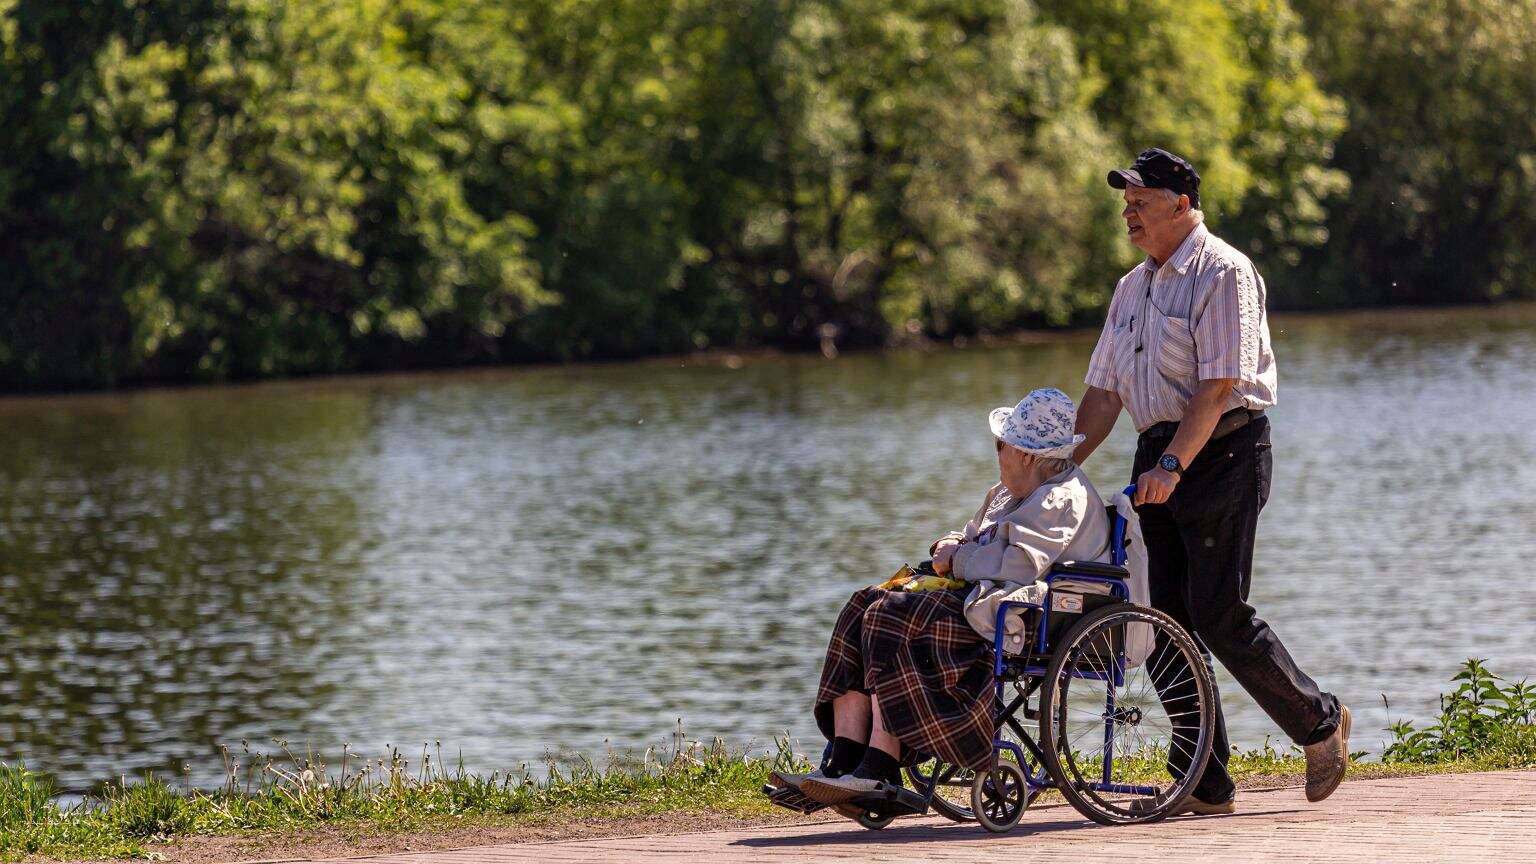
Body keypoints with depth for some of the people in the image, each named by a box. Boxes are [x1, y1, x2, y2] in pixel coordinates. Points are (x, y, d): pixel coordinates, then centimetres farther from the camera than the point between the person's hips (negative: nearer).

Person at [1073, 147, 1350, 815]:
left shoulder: (1223, 273, -9)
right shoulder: (1133, 288, 18)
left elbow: (1218, 384, -18)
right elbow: (1104, 390, 18)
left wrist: (1171, 465, -27)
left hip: (1223, 452, -8)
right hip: (1159, 459, 8)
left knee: (1220, 616, -11)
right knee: (1171, 621, 2)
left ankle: (1319, 722, 9)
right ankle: (1206, 783, 4)